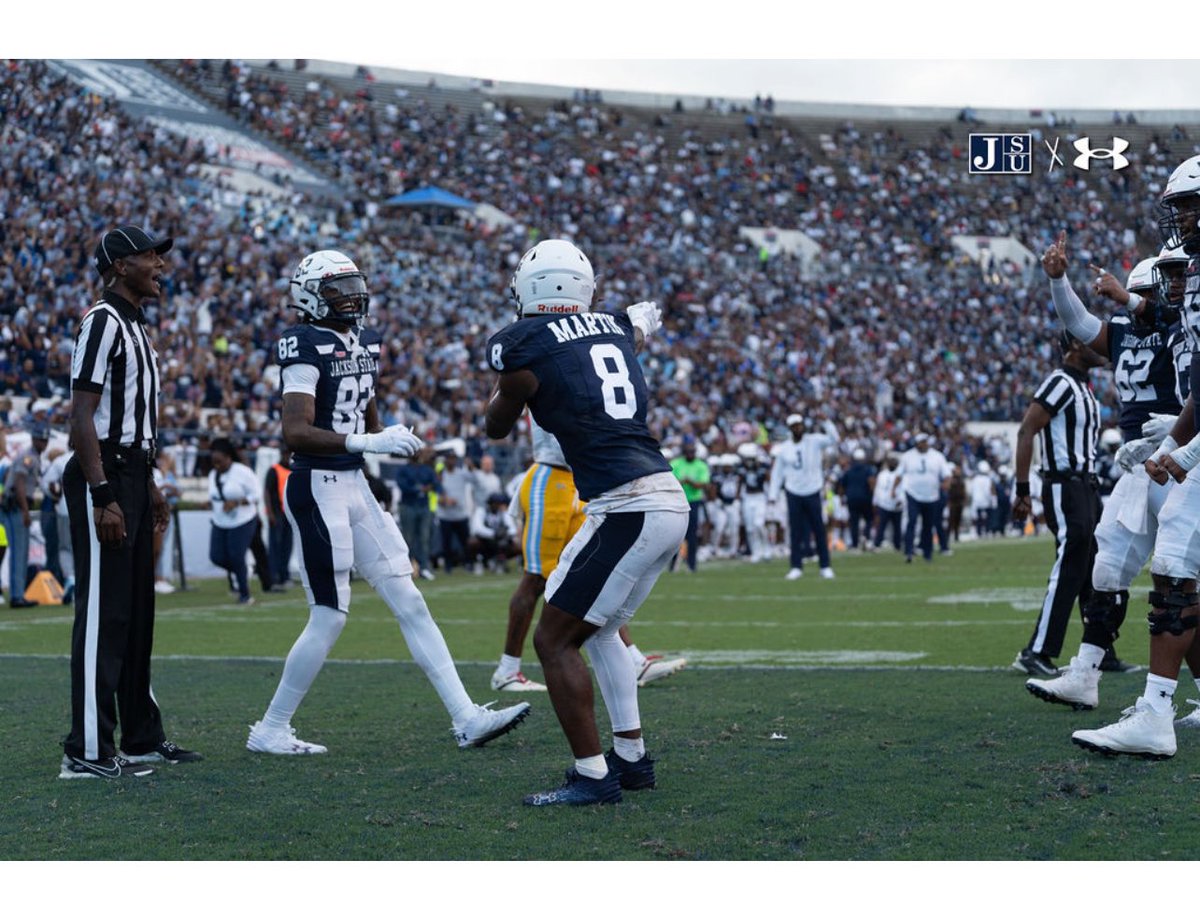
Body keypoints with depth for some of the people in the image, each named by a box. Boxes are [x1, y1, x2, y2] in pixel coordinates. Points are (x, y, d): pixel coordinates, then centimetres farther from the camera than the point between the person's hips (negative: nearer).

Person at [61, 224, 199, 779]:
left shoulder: (135, 327, 18)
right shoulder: (102, 322, -12)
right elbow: (81, 416, -18)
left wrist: (148, 486, 25)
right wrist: (102, 496, -24)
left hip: (131, 476, 10)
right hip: (102, 479, -10)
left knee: (136, 612, 14)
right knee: (102, 612, -10)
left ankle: (142, 738, 22)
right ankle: (88, 751, -9)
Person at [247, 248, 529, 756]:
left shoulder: (363, 344, 12)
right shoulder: (306, 347, -14)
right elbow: (295, 431, -26)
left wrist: (387, 439, 13)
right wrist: (363, 442, -34)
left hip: (355, 486, 8)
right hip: (317, 488, -8)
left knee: (409, 603, 7)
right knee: (329, 616, -4)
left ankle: (466, 718, 9)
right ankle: (271, 729, 11)